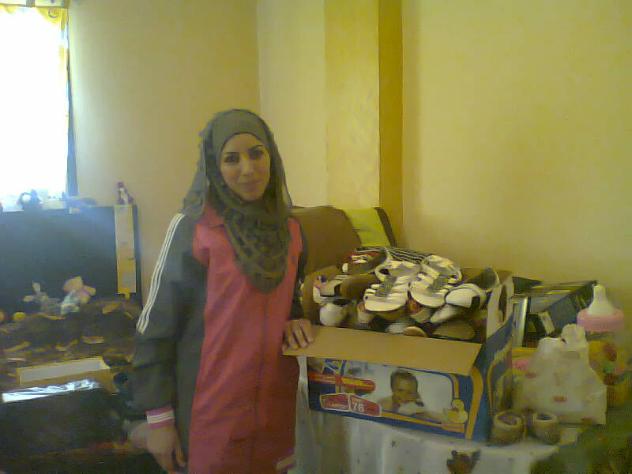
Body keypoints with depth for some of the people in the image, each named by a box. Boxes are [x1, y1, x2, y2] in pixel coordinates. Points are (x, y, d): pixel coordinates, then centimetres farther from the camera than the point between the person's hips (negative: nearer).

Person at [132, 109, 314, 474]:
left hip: (277, 404, 5)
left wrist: (295, 320, -2)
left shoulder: (291, 230, 4)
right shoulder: (192, 229, -12)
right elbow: (156, 325, -10)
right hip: (212, 410, -5)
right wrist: (158, 418, -10)